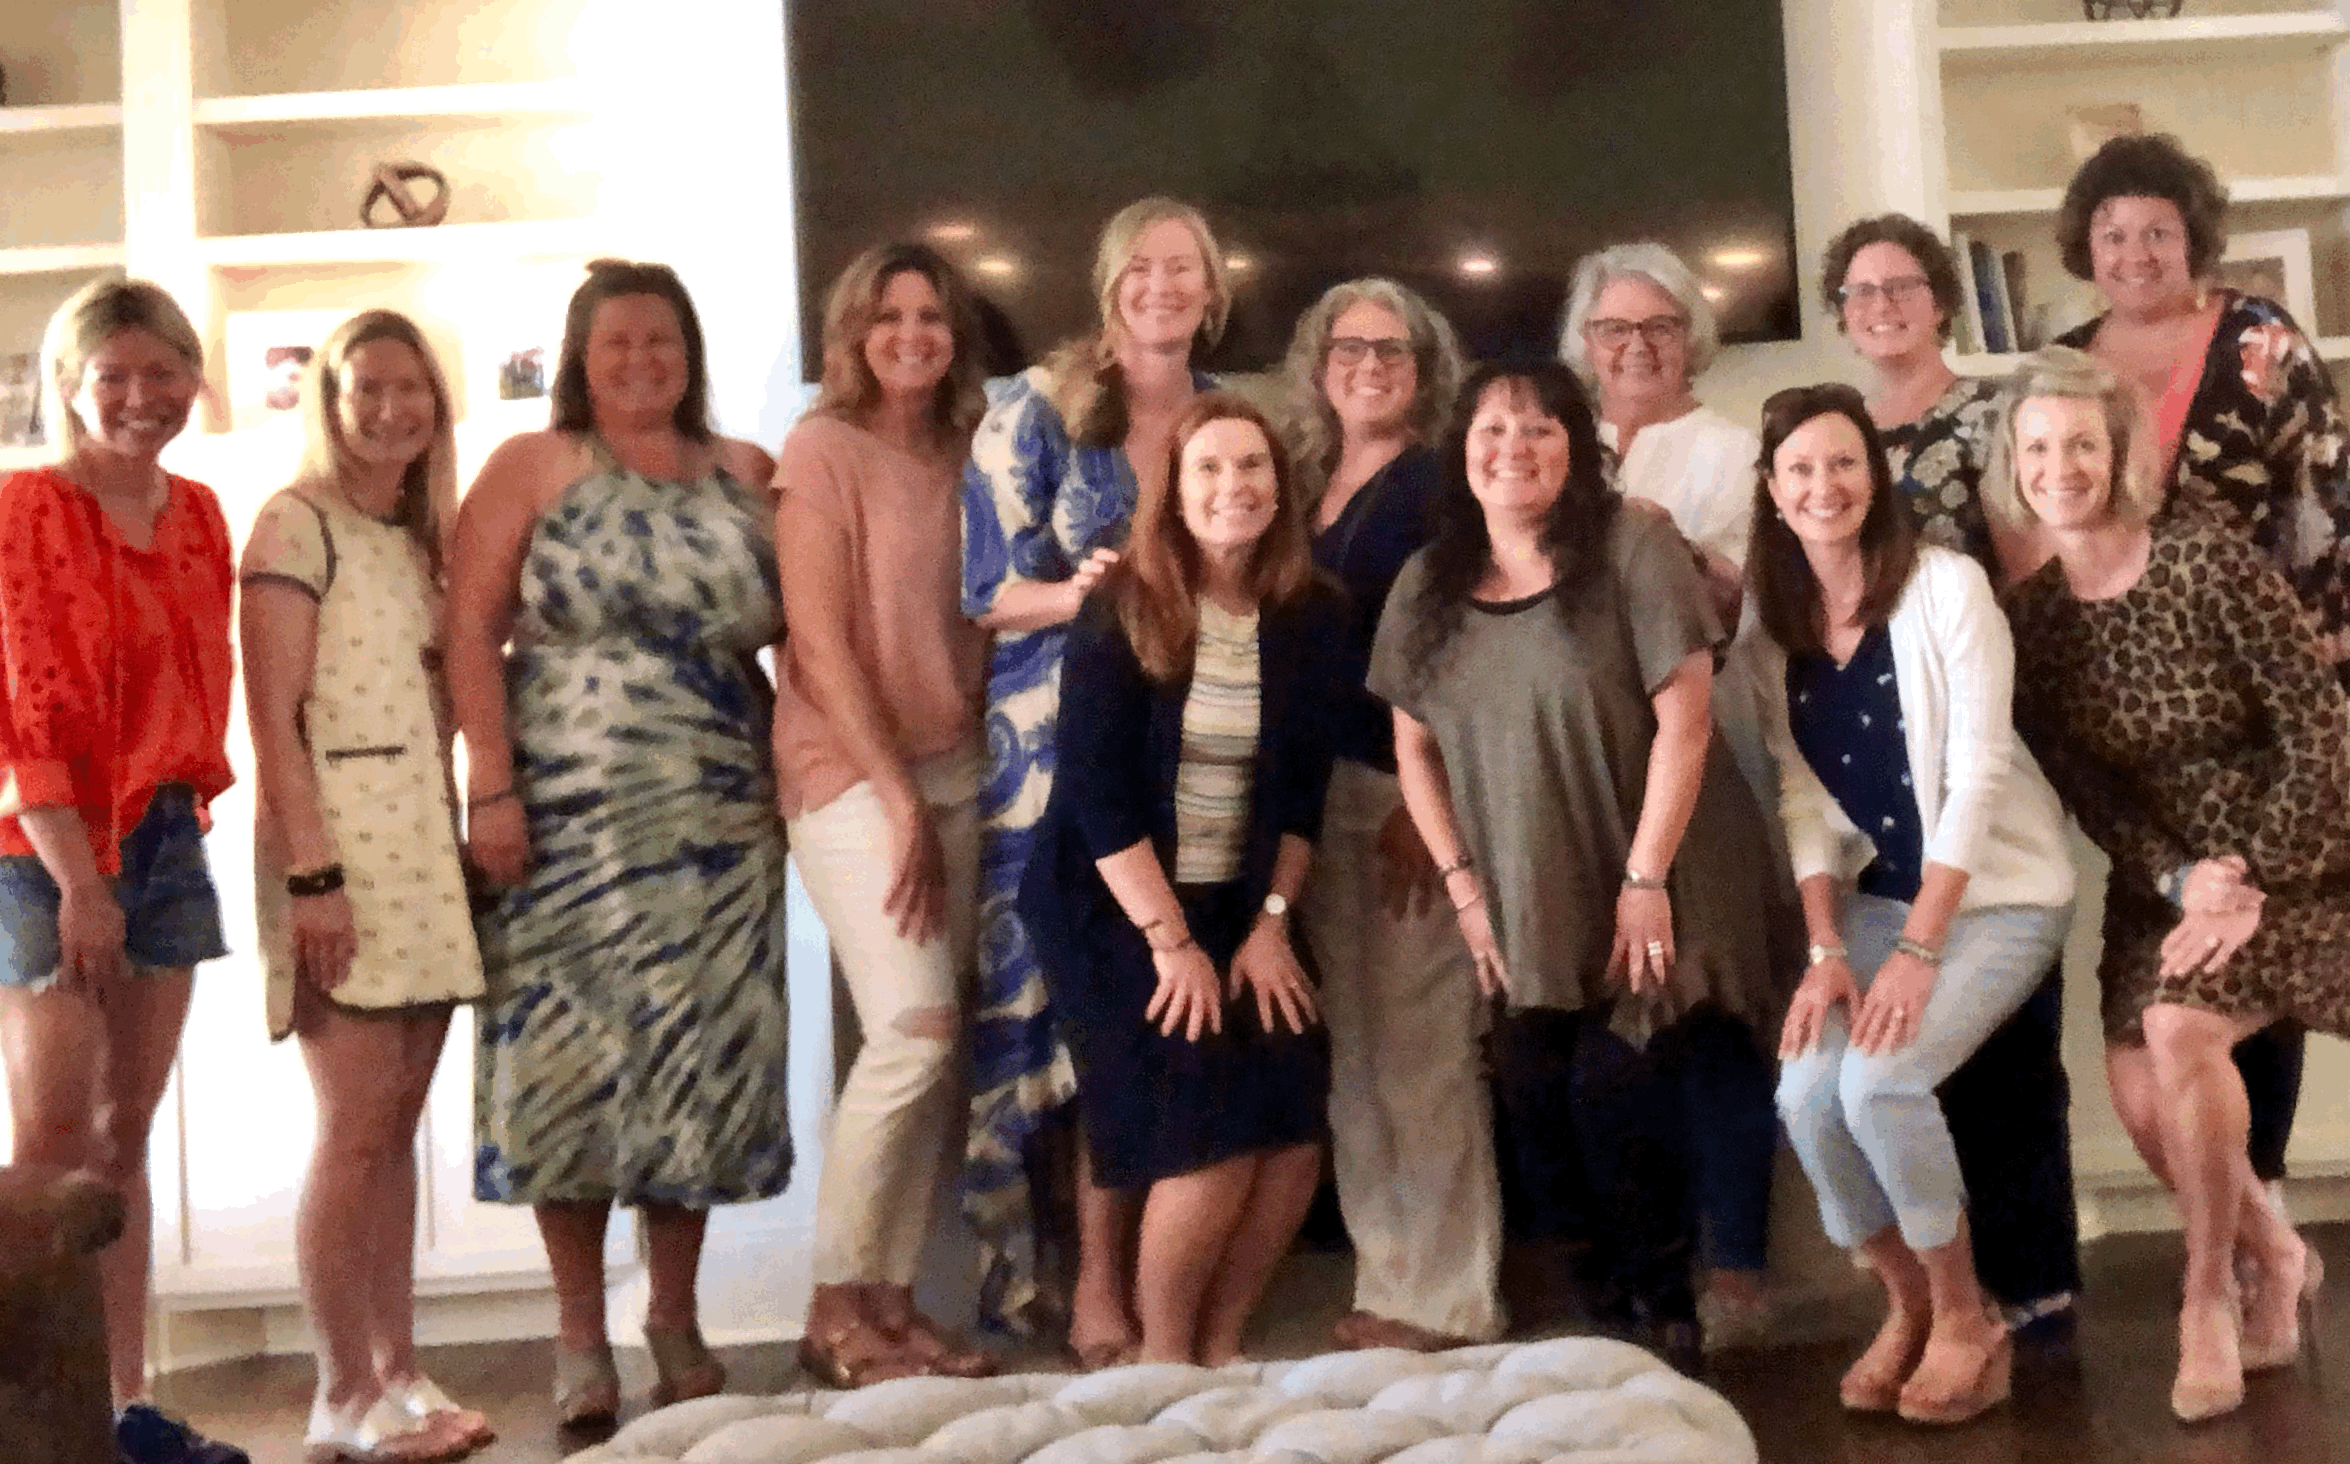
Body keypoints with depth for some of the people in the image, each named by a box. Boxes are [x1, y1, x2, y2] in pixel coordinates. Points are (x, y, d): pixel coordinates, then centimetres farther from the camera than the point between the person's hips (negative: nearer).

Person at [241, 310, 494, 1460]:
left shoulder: (425, 534, 18)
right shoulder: (297, 523, -4)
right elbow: (274, 716, -11)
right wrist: (310, 873, -18)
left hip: (426, 841, 7)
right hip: (340, 845, -7)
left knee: (399, 1122, 8)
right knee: (356, 1126, -7)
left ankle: (397, 1371, 14)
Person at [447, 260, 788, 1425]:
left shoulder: (746, 477, 11)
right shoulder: (531, 467, 4)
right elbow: (470, 631, -3)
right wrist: (490, 785, -11)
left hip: (720, 812, 3)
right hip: (568, 809, -2)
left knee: (703, 1058, 5)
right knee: (575, 1056, -1)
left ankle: (676, 1319, 19)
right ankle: (579, 1336, 11)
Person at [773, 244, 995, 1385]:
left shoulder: (963, 456, 14)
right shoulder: (824, 448, -3)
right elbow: (818, 641, -10)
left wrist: (938, 794, 4)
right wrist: (897, 795, -14)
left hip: (954, 771, 6)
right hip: (854, 777, -6)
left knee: (934, 1047, 4)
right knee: (916, 1029, -15)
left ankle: (891, 1298, 13)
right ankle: (835, 1310, -2)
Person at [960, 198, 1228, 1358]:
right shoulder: (1037, 409, -1)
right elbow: (983, 587, -6)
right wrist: (1075, 595, -23)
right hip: (1052, 745, -3)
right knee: (1050, 994, -3)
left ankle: (1112, 1273, 12)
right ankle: (1040, 1267, 9)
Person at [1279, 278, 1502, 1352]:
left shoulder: (1439, 487, -5)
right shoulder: (1307, 488, 15)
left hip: (1411, 791, -7)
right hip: (1320, 793, 7)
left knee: (1420, 1048, -4)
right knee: (1352, 1052, 10)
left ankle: (1447, 1297, 5)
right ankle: (1386, 1282, 20)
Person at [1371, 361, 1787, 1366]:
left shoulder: (1633, 550, -8)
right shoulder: (1426, 587, 6)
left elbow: (1682, 724, -12)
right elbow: (1414, 752, 9)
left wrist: (1645, 882, -15)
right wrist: (1463, 886, 0)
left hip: (1647, 893, -4)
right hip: (1523, 911, 4)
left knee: (1617, 1082, -13)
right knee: (1537, 1099, 2)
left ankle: (1658, 1307, 7)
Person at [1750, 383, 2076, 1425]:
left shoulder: (1947, 586, -14)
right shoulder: (1774, 624, 1)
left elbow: (1976, 772, -18)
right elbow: (1801, 802, 0)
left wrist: (1918, 950, -22)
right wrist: (1826, 951, -11)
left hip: (1999, 891, -4)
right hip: (1879, 895, 5)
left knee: (1879, 1081, -25)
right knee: (1806, 1094, -16)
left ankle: (1967, 1318, -1)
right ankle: (1907, 1305, 9)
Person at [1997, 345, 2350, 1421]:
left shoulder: (2209, 562, -15)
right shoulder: (2027, 616, -2)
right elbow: (2084, 787, -1)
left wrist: (2253, 886, -20)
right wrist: (2179, 880, -16)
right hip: (2161, 883, 4)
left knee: (2177, 1026, -27)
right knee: (2140, 1096, -12)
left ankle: (2210, 1294, -7)